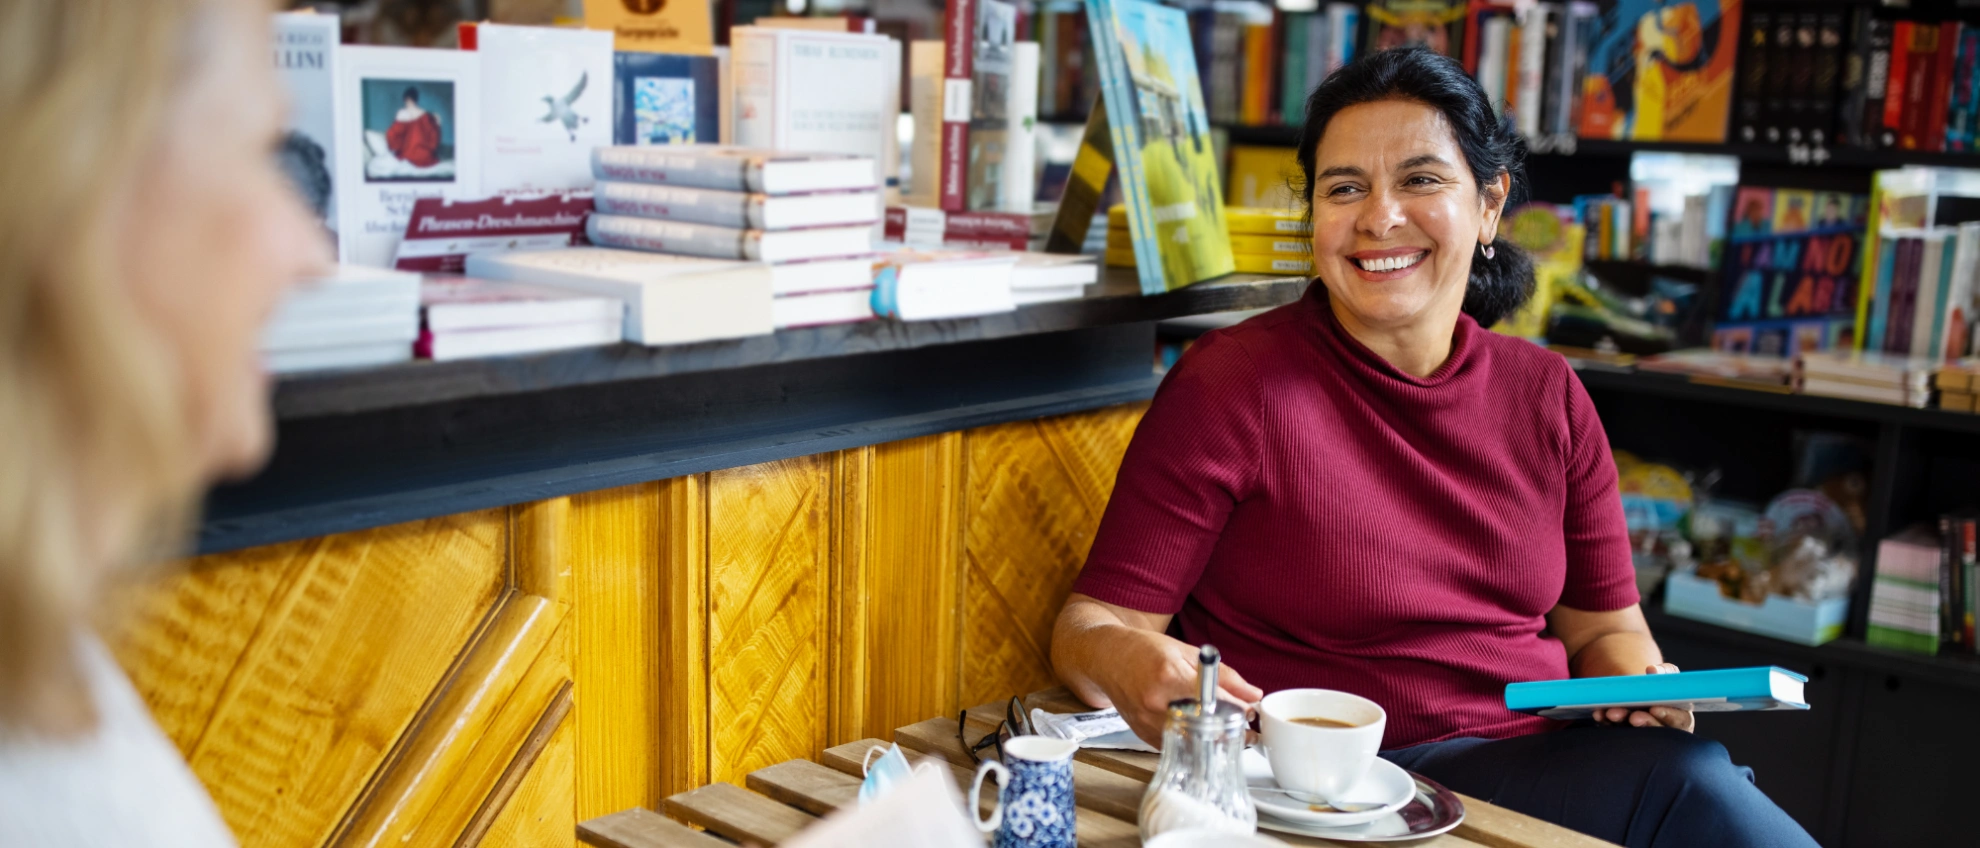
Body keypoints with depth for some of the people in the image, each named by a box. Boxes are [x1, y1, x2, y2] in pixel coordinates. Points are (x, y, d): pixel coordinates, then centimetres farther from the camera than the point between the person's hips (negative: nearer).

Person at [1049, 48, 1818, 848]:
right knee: (1683, 782, -26)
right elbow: (1094, 621, -11)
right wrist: (1128, 662, -34)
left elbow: (1602, 626, 17)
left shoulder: (1546, 394, 7)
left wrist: (1638, 679, -6)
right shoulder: (1234, 384, -9)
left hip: (1542, 765, 6)